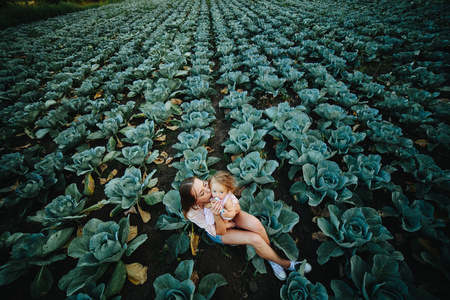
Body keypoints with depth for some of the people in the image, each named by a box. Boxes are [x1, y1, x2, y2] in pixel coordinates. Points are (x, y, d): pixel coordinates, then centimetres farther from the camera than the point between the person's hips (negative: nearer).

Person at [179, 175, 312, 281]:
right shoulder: (193, 213, -30)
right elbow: (220, 232, -23)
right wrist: (216, 216, -42)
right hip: (218, 232, -2)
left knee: (255, 223, -29)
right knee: (255, 239, -22)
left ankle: (270, 255, -3)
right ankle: (286, 264, 2)